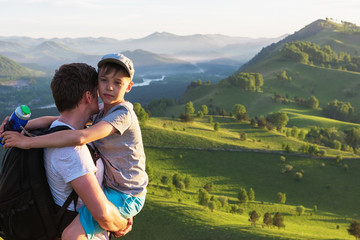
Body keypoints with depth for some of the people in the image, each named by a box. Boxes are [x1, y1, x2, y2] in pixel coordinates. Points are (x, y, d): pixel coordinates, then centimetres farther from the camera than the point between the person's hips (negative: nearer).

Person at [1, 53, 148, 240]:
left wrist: (29, 141, -31)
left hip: (126, 196, -9)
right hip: (111, 185, 9)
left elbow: (80, 137, -37)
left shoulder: (123, 113, -24)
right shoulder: (101, 111, 3)